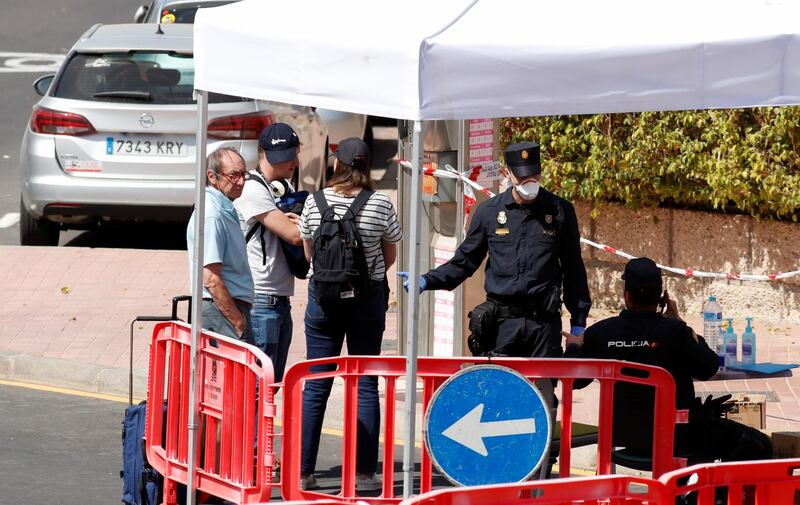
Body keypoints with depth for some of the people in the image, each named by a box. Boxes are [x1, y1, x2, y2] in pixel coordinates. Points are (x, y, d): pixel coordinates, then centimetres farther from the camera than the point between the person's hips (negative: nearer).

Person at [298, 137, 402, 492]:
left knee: (316, 386, 5)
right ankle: (364, 473, 2)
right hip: (368, 299, -1)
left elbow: (308, 253, 9)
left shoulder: (314, 203, -3)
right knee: (366, 385, 4)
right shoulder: (381, 205, -7)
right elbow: (390, 257, 6)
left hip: (324, 298, 1)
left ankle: (303, 472, 5)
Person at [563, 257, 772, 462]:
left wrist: (573, 347, 30)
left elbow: (575, 379, 8)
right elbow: (708, 369, -4)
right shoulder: (674, 331, -18)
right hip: (675, 436, -6)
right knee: (758, 446, 0)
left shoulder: (599, 333, -6)